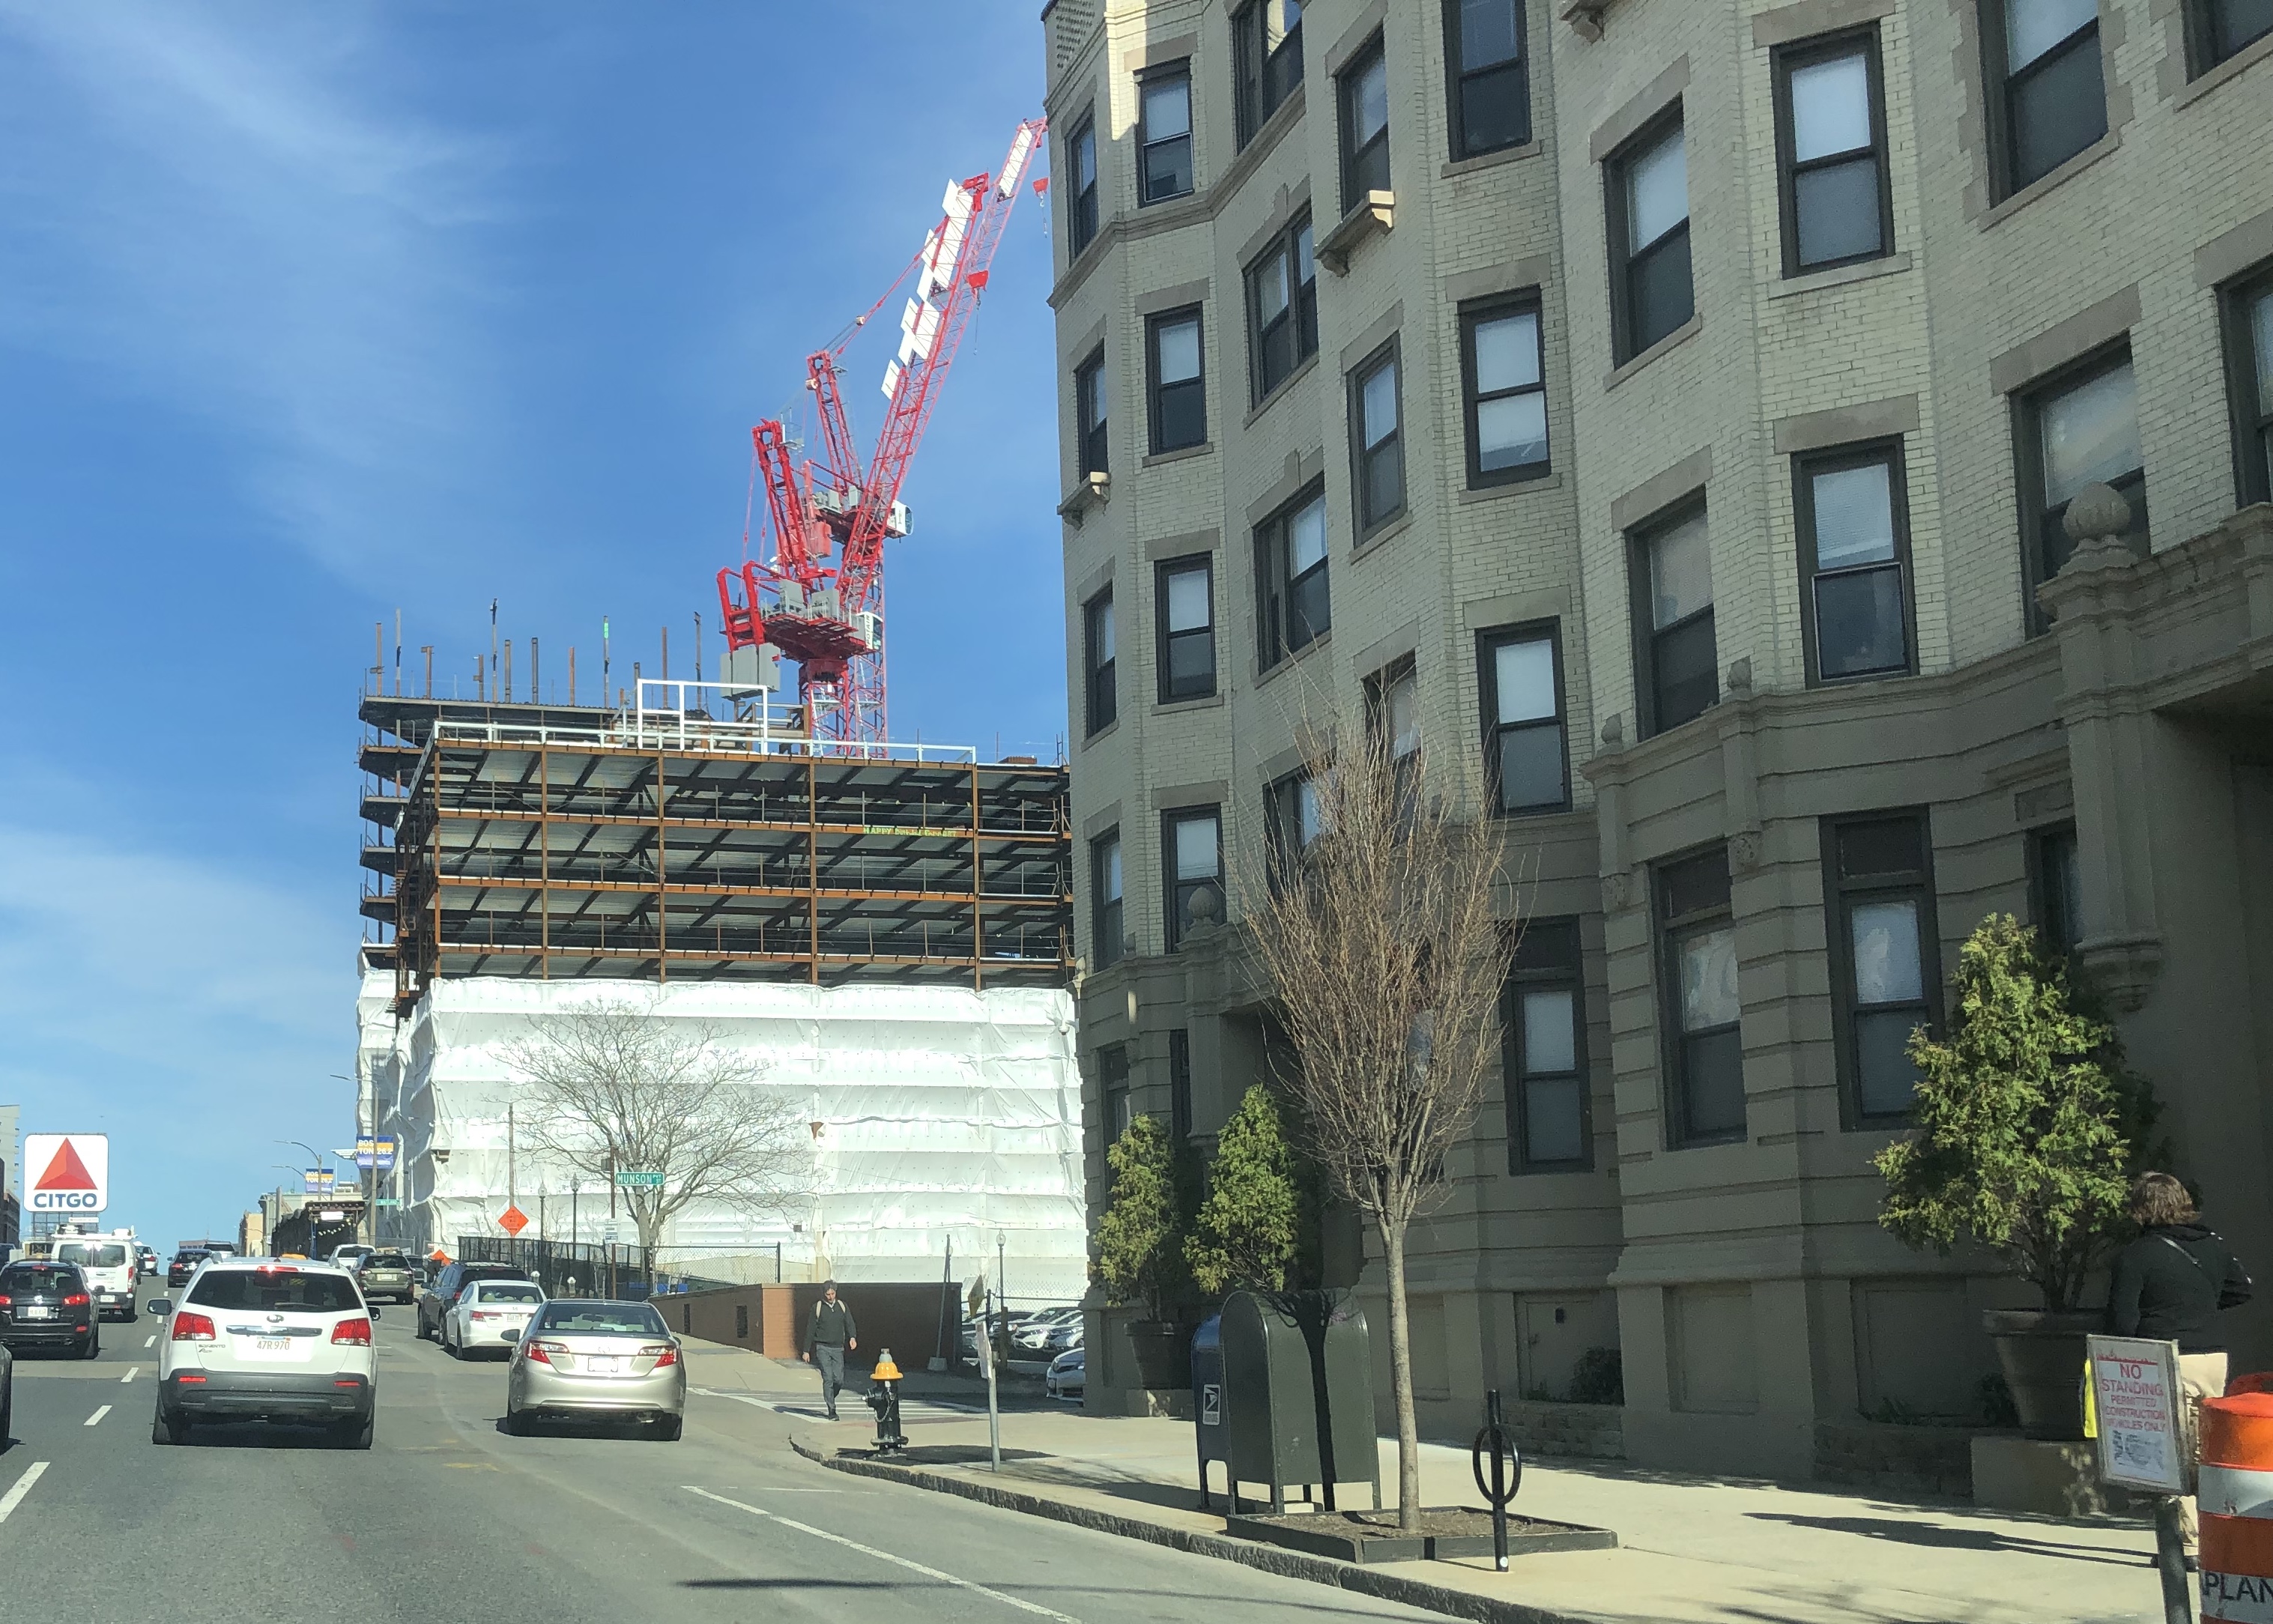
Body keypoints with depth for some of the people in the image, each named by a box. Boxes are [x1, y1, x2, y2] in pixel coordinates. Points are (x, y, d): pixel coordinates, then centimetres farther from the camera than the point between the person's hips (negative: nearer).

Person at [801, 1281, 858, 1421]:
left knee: (839, 1380, -2)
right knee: (828, 1378, -10)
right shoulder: (817, 1308, 1)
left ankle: (830, 1398, 27)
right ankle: (832, 1410, -5)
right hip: (823, 1348, -3)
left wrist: (852, 1337, -15)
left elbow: (849, 1324, 6)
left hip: (838, 1349, 3)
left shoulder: (842, 1307, 10)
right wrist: (806, 1351, 1)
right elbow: (810, 1330, 3)